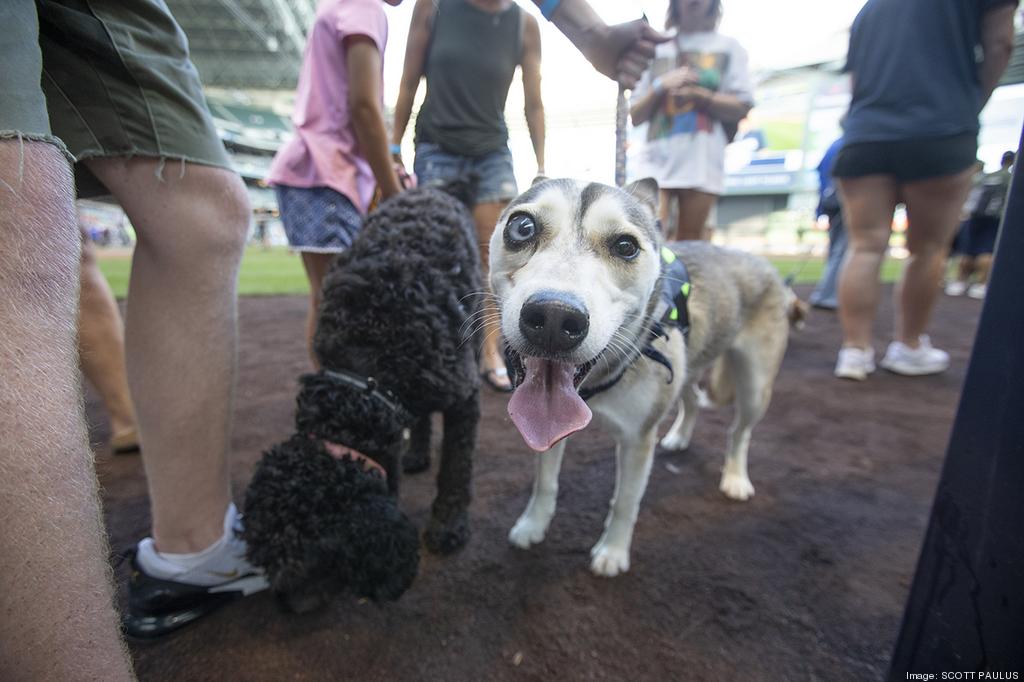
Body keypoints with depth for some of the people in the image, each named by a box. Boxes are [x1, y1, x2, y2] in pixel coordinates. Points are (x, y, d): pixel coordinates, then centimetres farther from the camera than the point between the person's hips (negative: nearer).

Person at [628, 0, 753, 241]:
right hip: (655, 160, 0)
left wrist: (697, 94, -7)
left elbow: (741, 108, 6)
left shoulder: (728, 48, 15)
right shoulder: (656, 49, 17)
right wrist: (662, 86, -4)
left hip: (701, 161, 0)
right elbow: (635, 115, 13)